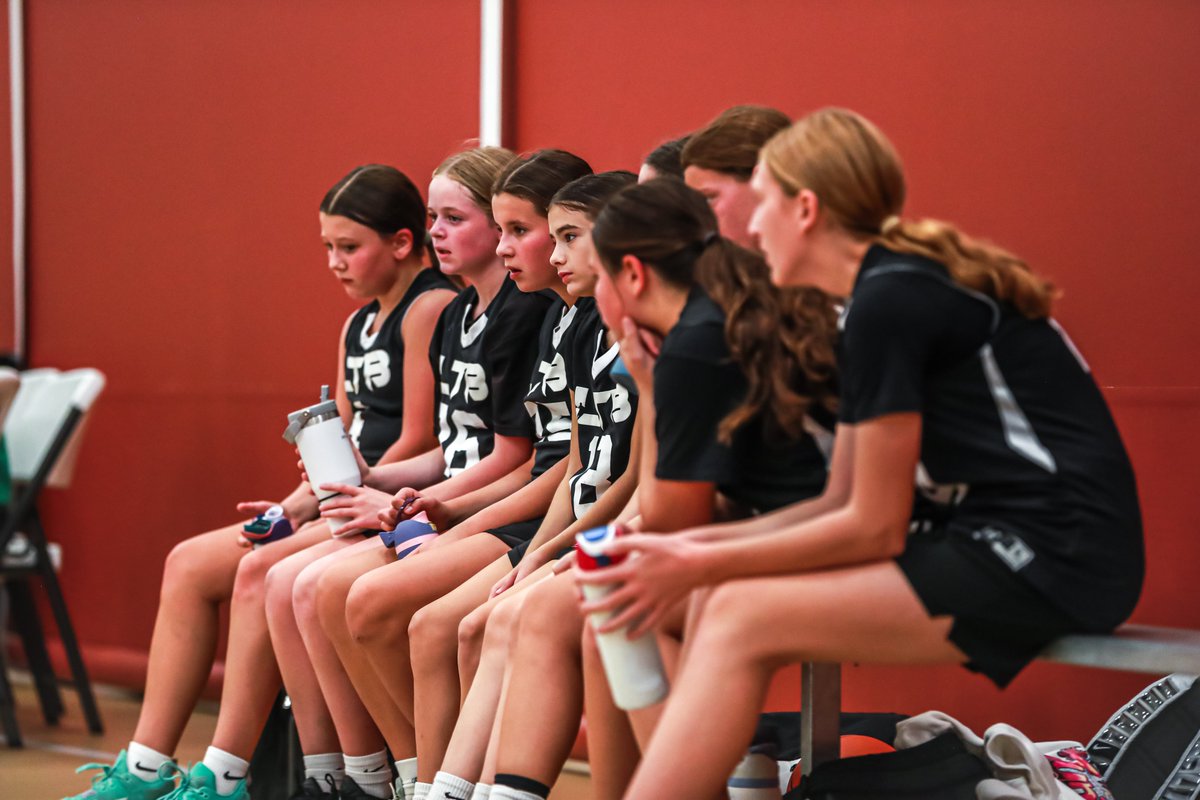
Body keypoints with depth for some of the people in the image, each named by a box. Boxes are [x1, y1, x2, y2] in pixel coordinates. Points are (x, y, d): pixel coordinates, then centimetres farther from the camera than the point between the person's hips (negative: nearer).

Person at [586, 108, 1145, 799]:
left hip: (1051, 560, -10)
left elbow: (873, 528, -13)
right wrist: (697, 549, 6)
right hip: (987, 542, 10)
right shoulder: (891, 287, 15)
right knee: (724, 598, 2)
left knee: (743, 620, -15)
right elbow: (841, 504, 15)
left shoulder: (890, 300, -14)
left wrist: (702, 566, -7)